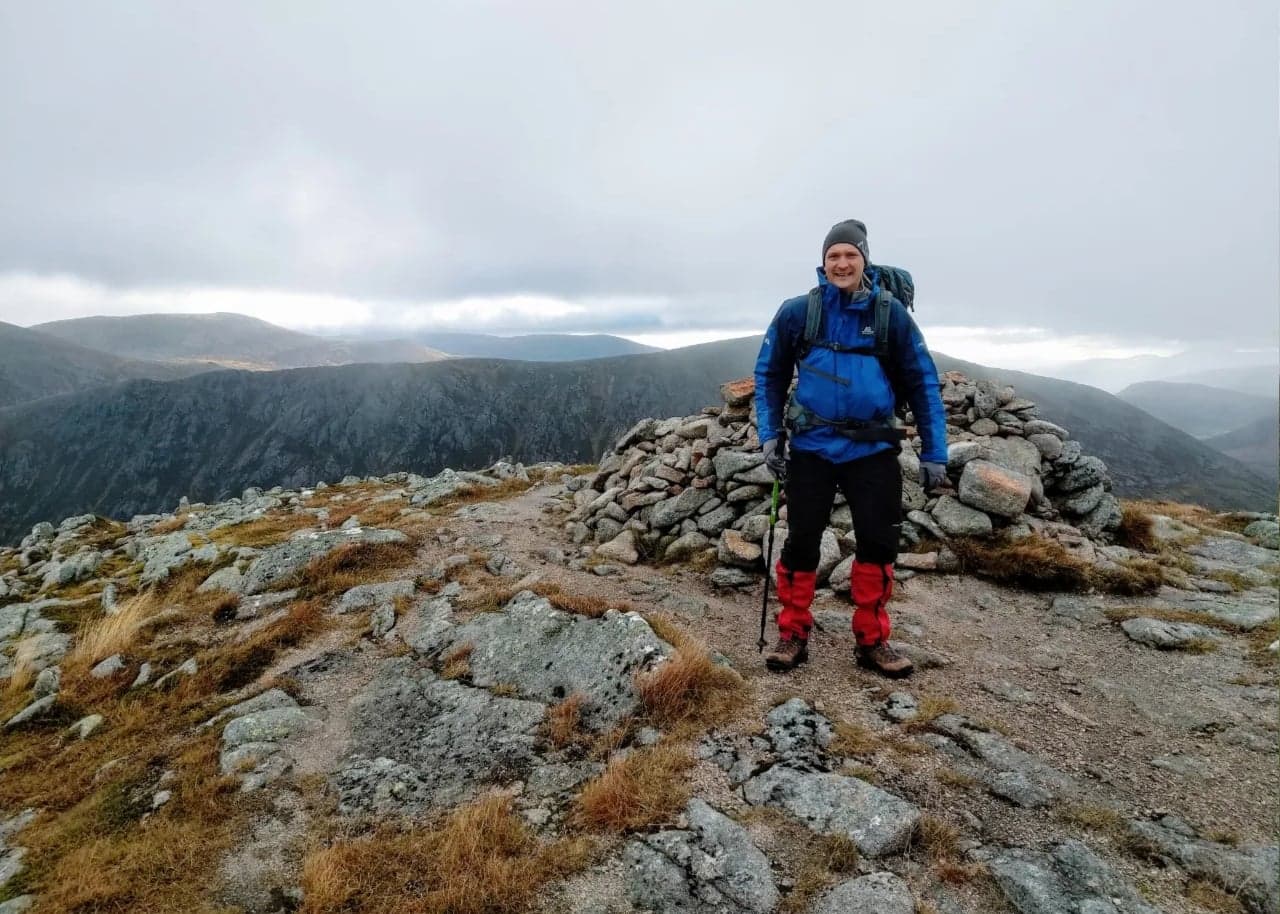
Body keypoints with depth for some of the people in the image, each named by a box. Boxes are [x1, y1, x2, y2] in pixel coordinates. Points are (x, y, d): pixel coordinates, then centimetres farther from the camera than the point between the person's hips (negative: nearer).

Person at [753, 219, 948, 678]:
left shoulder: (890, 312, -3)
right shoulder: (796, 311, -3)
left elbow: (922, 383, 1)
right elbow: (768, 374, 6)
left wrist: (934, 453, -1)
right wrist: (770, 435, -5)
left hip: (873, 451, 1)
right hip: (811, 449, 0)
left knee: (878, 544, 5)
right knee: (801, 541, 5)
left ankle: (872, 640, 23)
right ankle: (793, 635, 21)